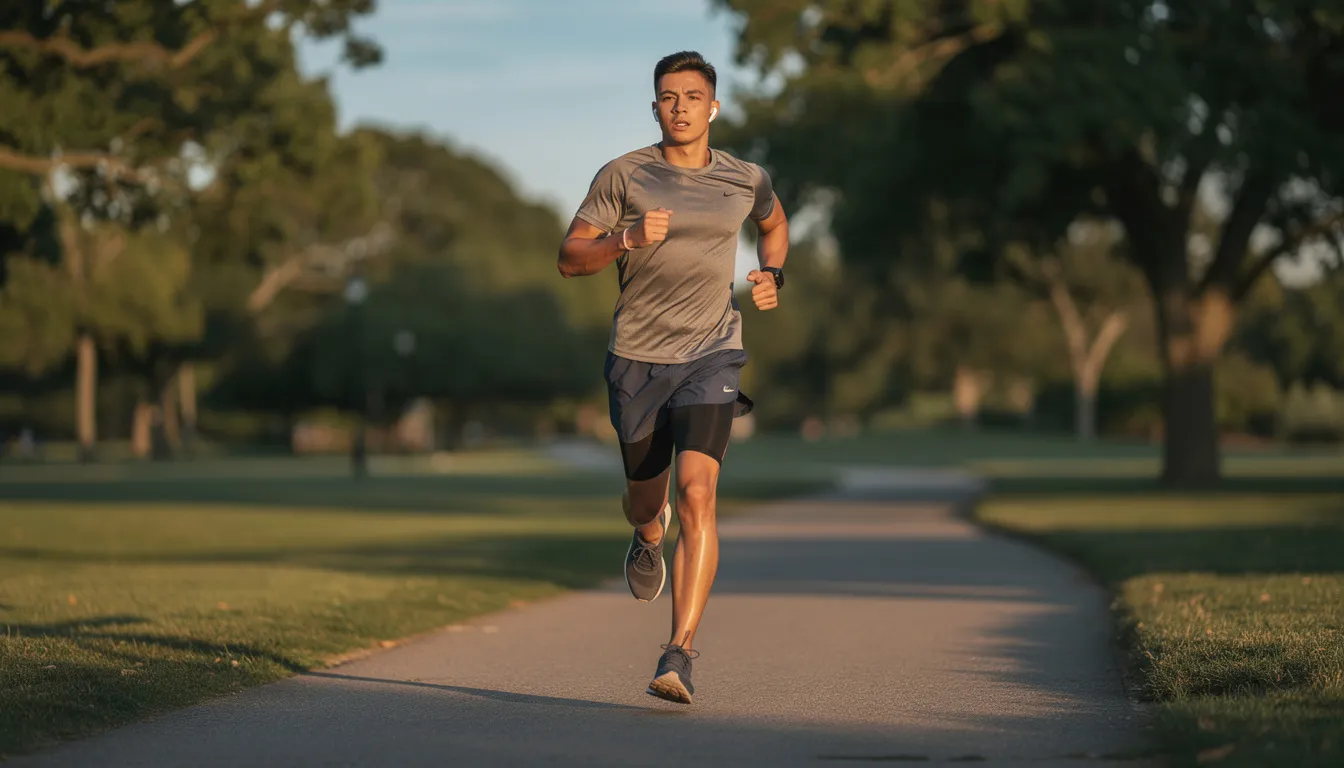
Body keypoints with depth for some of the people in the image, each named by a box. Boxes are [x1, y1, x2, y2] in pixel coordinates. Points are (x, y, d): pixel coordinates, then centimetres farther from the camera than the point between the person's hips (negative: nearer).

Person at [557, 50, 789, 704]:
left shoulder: (745, 180, 5)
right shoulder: (623, 176, -2)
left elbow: (773, 222, 28)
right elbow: (569, 259, -1)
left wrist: (773, 276, 10)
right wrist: (626, 240, -19)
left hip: (711, 354, -1)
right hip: (637, 356, 1)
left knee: (696, 494, -19)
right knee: (644, 499, 15)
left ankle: (680, 656, -22)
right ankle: (648, 536, 56)